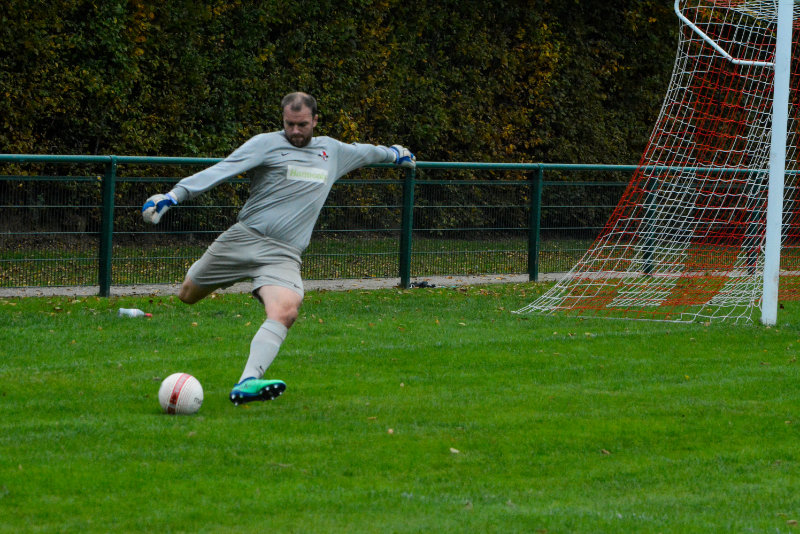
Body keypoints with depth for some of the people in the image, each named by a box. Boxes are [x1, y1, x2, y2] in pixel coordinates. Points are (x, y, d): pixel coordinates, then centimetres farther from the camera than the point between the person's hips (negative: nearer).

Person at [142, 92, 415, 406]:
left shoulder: (332, 151, 18)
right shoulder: (266, 144, 1)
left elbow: (362, 152, 41)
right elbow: (221, 171, -10)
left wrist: (393, 153, 58)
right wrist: (173, 196, -22)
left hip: (283, 256, 1)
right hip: (243, 238, -1)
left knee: (286, 310, -29)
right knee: (187, 296, 8)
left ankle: (247, 384, -42)